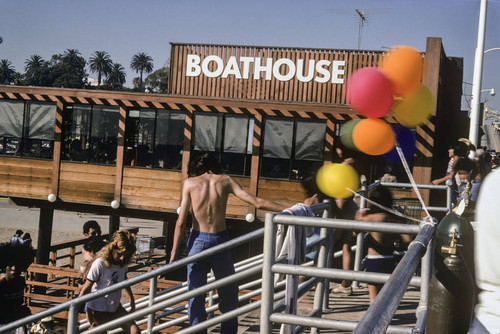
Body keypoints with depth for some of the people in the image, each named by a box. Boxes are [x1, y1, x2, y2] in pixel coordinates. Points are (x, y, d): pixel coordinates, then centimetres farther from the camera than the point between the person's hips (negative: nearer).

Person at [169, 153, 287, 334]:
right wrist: (289, 209, 0)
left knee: (195, 296, 7)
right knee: (229, 293, 18)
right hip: (220, 240, 1)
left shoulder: (189, 183, 0)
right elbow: (257, 202, -6)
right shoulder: (226, 181, 1)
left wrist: (174, 251, -1)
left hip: (197, 241, -1)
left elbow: (181, 222, -6)